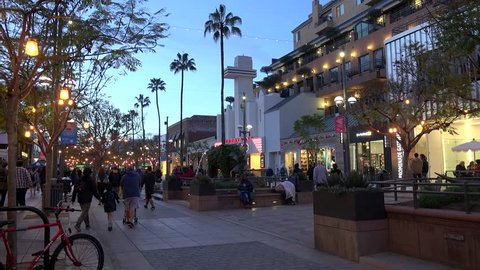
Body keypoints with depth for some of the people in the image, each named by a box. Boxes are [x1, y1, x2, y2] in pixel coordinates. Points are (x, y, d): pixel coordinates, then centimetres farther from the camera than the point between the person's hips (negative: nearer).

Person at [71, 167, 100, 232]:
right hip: (87, 199, -6)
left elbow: (75, 190, 8)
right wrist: (98, 197, 4)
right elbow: (94, 191, -8)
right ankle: (77, 225, -15)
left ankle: (87, 224, 26)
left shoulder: (79, 180, 7)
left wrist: (73, 199, 14)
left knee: (85, 212, 18)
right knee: (84, 212, -2)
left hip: (80, 199, 6)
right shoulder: (90, 180, -10)